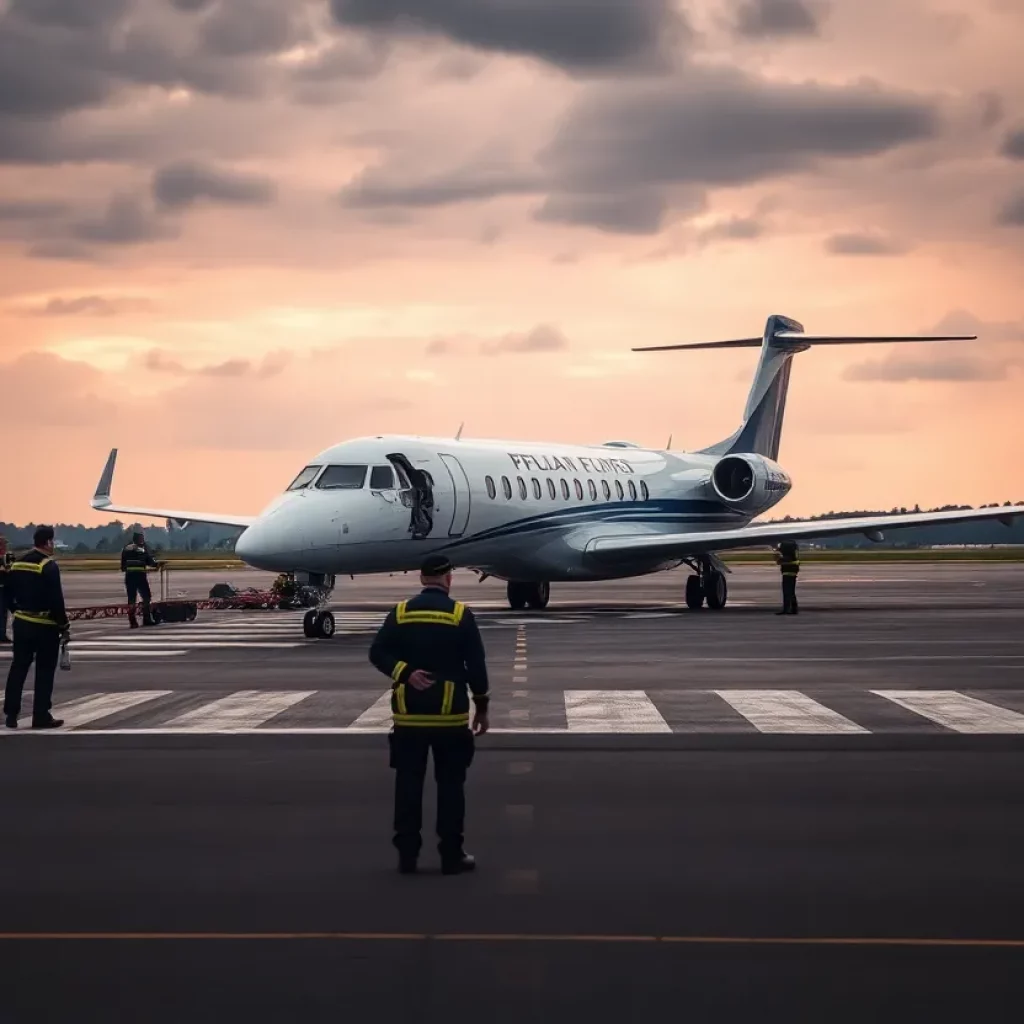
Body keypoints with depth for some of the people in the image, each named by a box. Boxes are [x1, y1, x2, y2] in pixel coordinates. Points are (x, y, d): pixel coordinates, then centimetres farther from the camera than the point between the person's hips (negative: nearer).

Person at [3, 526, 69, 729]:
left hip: (21, 623, 7)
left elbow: (9, 594, 13)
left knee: (18, 668, 11)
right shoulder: (49, 566, -16)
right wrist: (64, 625, -10)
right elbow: (56, 599, -19)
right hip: (45, 626, -6)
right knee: (44, 672, 2)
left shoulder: (17, 563, 7)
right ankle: (41, 716, 3)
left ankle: (11, 714, 11)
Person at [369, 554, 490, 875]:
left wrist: (406, 673, -12)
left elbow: (378, 653, -7)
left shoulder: (400, 613, 1)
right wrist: (482, 707, 4)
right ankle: (451, 855, 6)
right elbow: (476, 666, -3)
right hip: (450, 715, -2)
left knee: (408, 784, 6)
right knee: (450, 785, 5)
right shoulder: (461, 615, -4)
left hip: (409, 715, 2)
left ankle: (407, 854, 7)